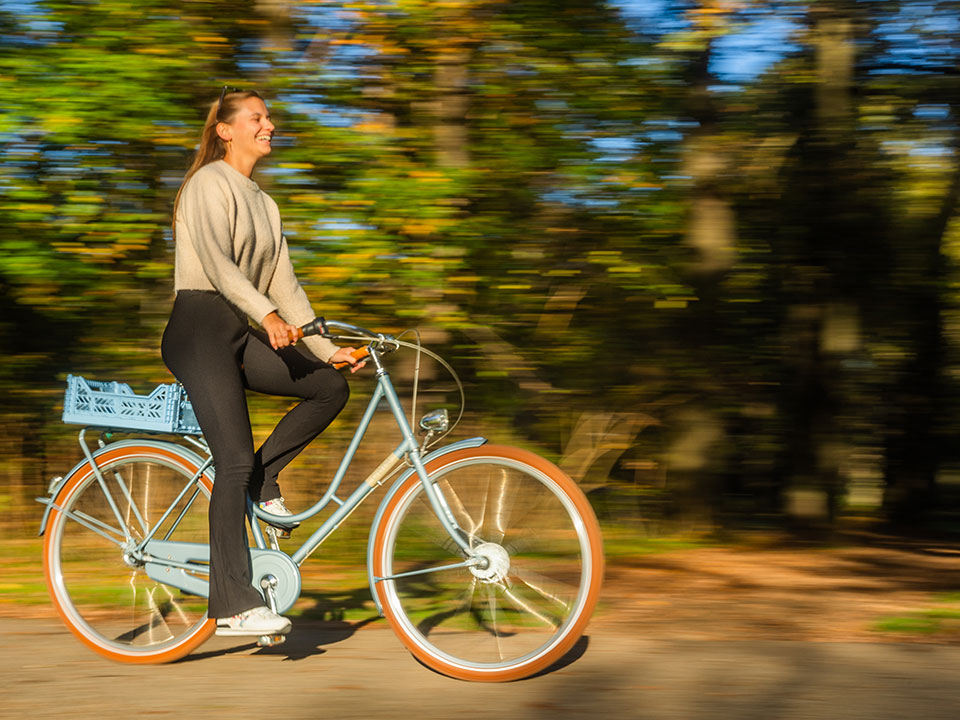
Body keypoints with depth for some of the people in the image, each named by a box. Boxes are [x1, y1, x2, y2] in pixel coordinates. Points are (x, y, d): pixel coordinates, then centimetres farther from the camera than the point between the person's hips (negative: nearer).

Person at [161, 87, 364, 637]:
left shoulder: (264, 204, 19)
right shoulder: (209, 184, -5)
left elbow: (284, 285, 16)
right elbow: (215, 261, -19)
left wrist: (327, 347, 7)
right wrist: (266, 314, -31)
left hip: (240, 334, 8)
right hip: (200, 328, -8)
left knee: (332, 385, -8)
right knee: (235, 460, -14)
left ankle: (264, 478, 4)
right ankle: (235, 605, -13)